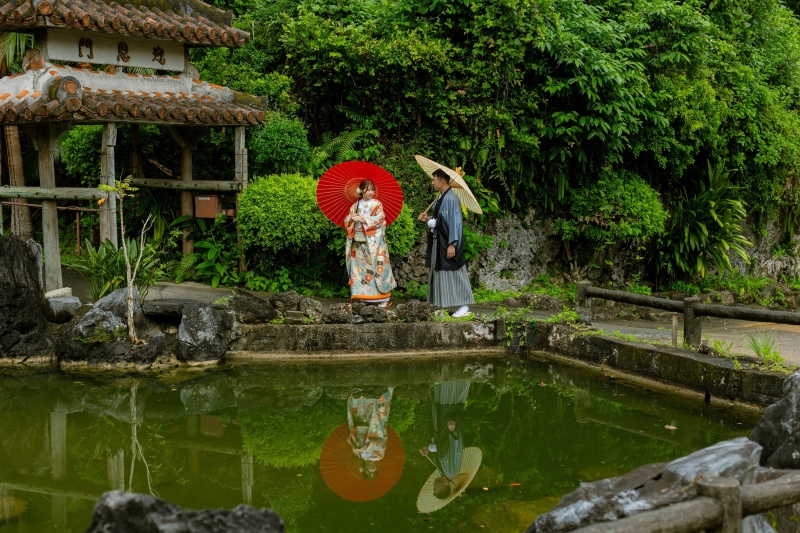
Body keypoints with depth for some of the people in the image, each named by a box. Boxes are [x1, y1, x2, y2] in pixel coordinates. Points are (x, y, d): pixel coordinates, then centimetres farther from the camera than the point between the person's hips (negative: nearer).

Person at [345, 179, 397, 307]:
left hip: (373, 242, -4)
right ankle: (363, 296, 7)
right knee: (359, 268, 2)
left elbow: (379, 219, -10)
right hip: (358, 242, 4)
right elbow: (347, 221, 13)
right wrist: (352, 218, -10)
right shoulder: (355, 206, 13)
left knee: (377, 267, -8)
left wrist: (362, 219, -15)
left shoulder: (377, 204, 2)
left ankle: (383, 299, -7)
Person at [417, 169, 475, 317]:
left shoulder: (451, 199, -17)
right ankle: (441, 305, 19)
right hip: (438, 242, 10)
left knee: (453, 273, -4)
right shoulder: (440, 198, 11)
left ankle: (464, 306, 3)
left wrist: (452, 244, -23)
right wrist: (428, 219, 4)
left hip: (447, 243, -9)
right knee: (439, 272, 12)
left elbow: (455, 223, -20)